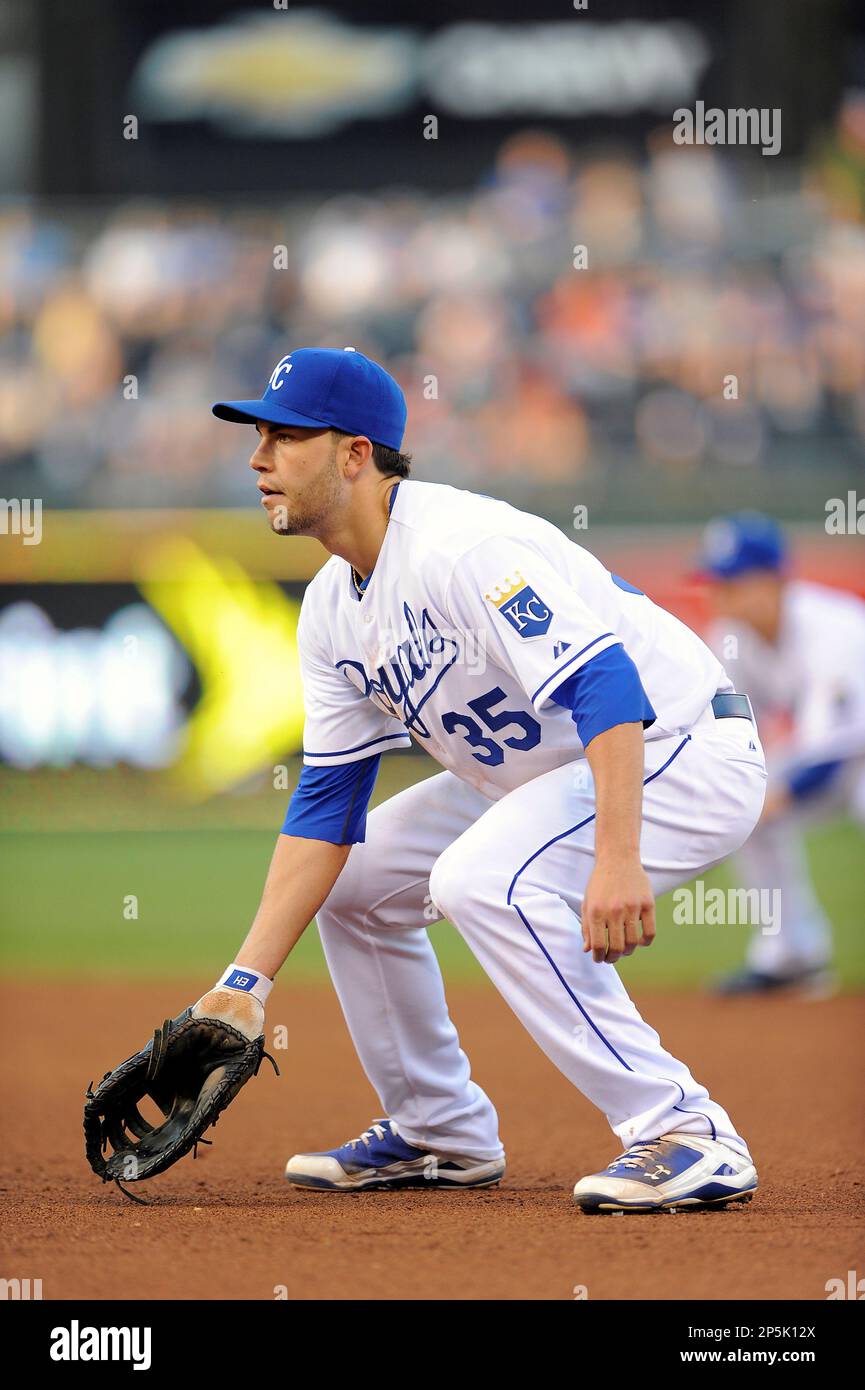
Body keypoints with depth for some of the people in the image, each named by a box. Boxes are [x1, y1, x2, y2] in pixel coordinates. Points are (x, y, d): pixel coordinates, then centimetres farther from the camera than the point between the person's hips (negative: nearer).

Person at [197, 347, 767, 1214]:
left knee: (482, 877, -32)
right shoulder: (333, 607, 3)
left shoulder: (462, 548, -26)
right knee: (351, 874, 11)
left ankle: (688, 1139, -27)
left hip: (687, 753, -10)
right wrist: (246, 982, -2)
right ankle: (442, 1134, 24)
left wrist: (617, 859, -47)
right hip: (544, 775, 10)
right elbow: (324, 806, 5)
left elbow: (605, 685, -36)